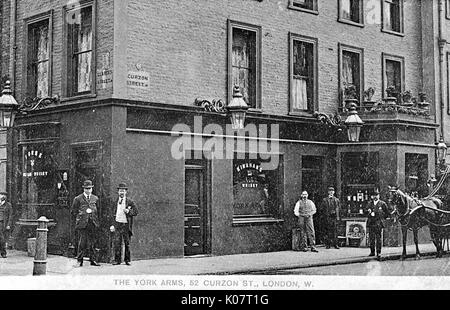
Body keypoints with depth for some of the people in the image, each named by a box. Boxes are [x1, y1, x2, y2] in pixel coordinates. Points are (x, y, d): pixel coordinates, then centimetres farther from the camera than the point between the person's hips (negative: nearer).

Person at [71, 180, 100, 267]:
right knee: (82, 242, -5)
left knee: (92, 242, 6)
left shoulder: (95, 198, 13)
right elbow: (74, 210, 6)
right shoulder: (78, 199, 2)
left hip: (93, 223, 3)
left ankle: (92, 260, 10)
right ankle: (80, 260, 3)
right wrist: (84, 212, -1)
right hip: (82, 223, -3)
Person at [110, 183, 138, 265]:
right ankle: (117, 259, 0)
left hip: (126, 224, -2)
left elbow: (135, 211, 1)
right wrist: (112, 225, 12)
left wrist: (129, 211, -18)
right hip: (117, 224, 2)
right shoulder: (115, 201, 11)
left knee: (127, 243, 4)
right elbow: (113, 213, 17)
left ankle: (127, 260, 13)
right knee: (117, 242, -5)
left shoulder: (129, 201, 1)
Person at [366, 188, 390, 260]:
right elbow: (367, 212, 19)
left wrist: (382, 218, 4)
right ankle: (372, 252, 14)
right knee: (371, 238, 5)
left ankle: (378, 253, -3)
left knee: (378, 238, -6)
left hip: (378, 224, -3)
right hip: (370, 223, 3)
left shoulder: (382, 204, 3)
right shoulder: (369, 204, 13)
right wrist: (370, 213, 1)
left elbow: (387, 213, 10)